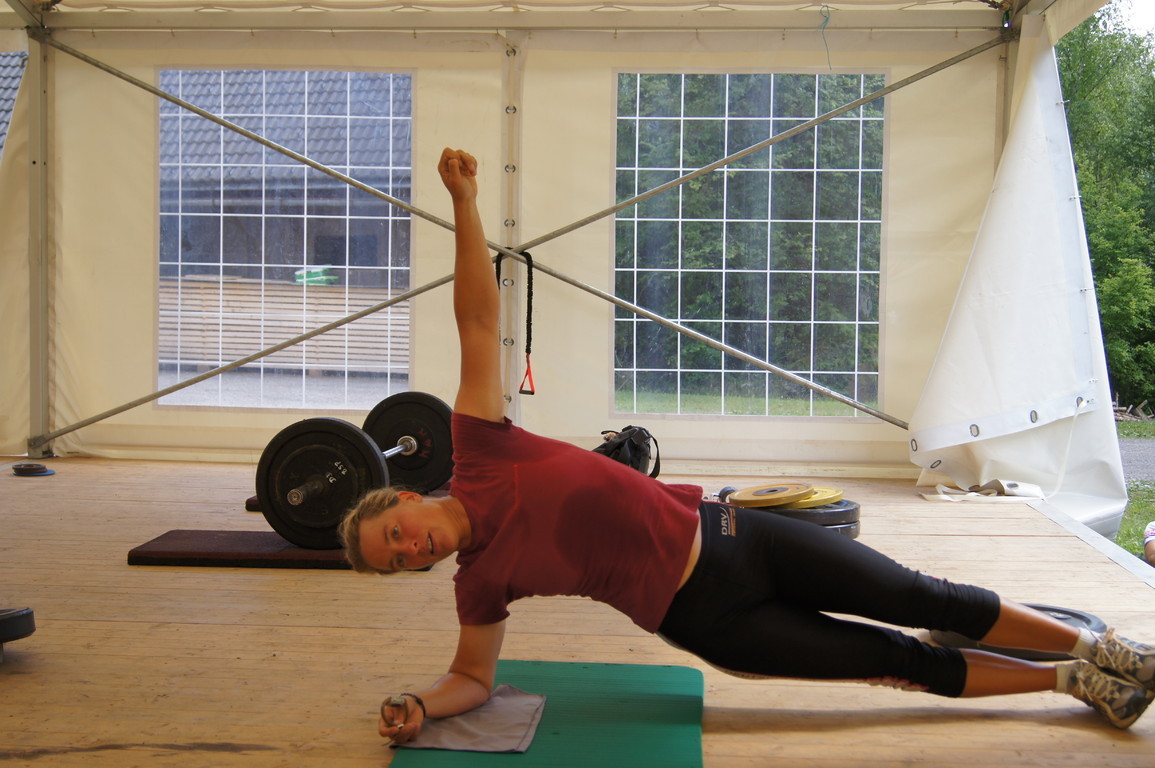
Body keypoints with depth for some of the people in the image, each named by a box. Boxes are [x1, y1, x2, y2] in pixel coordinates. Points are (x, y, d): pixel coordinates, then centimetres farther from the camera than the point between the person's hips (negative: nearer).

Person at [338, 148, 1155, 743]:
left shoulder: (476, 455, -8)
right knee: (898, 662, 4)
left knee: (921, 600, 6)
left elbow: (480, 320, -12)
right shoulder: (479, 580, -7)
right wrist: (418, 707, -14)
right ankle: (1073, 681, 24)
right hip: (705, 617, -1)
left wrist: (464, 201, -17)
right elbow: (473, 677, 5)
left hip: (720, 533, 1)